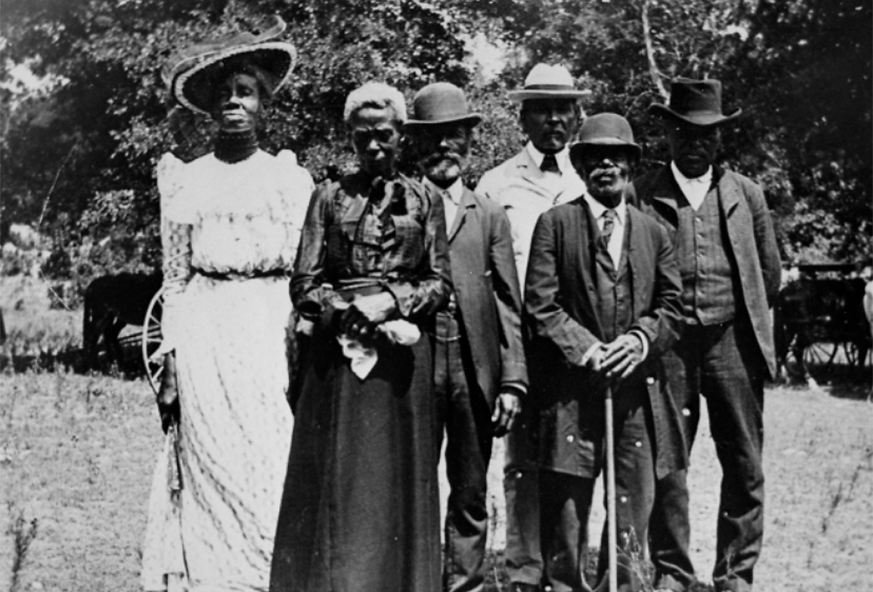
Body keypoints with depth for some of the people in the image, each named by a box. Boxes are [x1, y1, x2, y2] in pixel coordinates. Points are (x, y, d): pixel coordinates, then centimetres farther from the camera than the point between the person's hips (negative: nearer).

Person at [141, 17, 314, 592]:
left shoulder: (290, 177, 10)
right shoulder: (184, 179, 12)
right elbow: (175, 280, 11)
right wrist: (170, 366, 3)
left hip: (273, 331, 0)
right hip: (205, 335, 1)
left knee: (275, 473, -7)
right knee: (212, 470, -4)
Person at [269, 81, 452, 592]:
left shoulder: (425, 200, 9)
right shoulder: (330, 197, 8)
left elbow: (441, 284, 6)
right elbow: (305, 286, 4)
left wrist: (393, 302, -10)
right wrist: (353, 310, -11)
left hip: (404, 354, 0)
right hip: (339, 350, 0)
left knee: (399, 482, 2)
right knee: (335, 482, -2)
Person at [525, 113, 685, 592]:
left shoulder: (653, 232, 15)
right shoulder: (555, 224, 4)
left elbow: (671, 304, 13)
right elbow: (540, 305, -2)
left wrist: (641, 339, -6)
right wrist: (585, 348, -12)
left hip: (638, 386, 3)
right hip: (572, 387, -3)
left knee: (633, 502, 6)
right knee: (566, 505, 0)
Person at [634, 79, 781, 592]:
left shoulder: (746, 194, 12)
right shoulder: (642, 196, 4)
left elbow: (770, 273, 18)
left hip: (733, 340, 2)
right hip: (668, 345, -2)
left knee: (744, 466, 4)